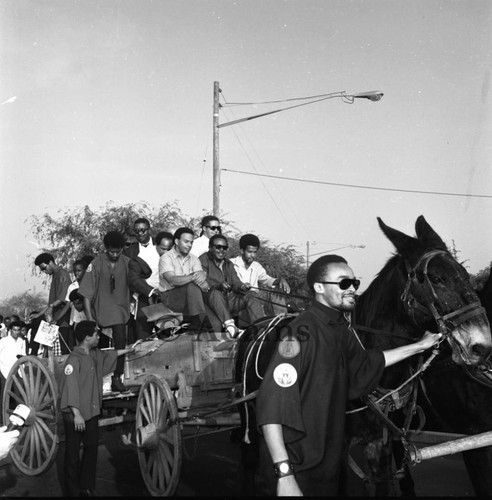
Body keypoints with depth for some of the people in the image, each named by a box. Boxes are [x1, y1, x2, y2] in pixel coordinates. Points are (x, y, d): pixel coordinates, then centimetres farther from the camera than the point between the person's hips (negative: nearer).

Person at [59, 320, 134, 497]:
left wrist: (127, 350, 40)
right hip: (75, 415, -8)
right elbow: (70, 388, -24)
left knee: (92, 448, 12)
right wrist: (77, 414, -28)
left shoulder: (94, 355, 8)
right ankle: (73, 492, 11)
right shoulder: (74, 359, -19)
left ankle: (87, 488, 23)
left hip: (92, 411, 8)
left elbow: (108, 355, 31)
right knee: (73, 453, 2)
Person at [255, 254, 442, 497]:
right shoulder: (302, 331, -21)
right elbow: (272, 405, -26)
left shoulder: (342, 329, 5)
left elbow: (365, 364, 26)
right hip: (297, 471, -8)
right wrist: (284, 474, -31)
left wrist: (419, 346, 27)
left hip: (329, 462, 8)